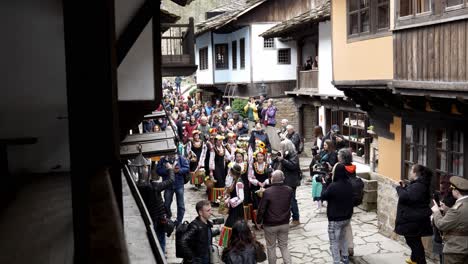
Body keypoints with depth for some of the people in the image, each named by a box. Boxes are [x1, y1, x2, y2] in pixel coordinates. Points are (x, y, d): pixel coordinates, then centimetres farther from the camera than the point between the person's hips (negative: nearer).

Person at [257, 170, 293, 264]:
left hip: (270, 224, -3)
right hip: (285, 223, 4)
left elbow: (261, 209, -15)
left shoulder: (267, 192, -21)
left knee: (271, 247, 14)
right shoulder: (289, 190, -8)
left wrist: (258, 221, -2)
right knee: (284, 246, 18)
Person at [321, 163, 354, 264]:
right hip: (347, 217, 7)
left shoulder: (333, 186, -27)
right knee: (342, 237, 27)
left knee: (334, 242, 4)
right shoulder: (349, 184, -4)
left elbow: (323, 196, -11)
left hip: (335, 219, -7)